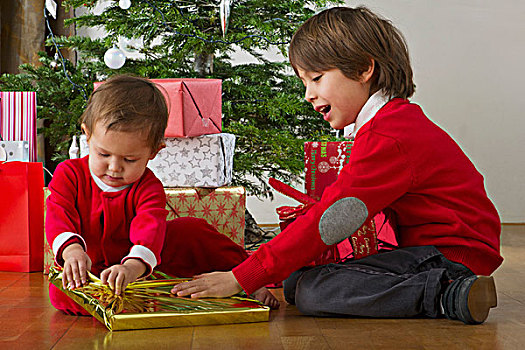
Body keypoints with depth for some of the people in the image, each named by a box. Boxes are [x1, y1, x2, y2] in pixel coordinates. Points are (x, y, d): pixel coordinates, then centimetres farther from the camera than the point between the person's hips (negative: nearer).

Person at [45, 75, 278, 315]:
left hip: (143, 262, 0)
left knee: (191, 230, -18)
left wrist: (134, 265, -58)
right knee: (61, 293, -33)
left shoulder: (148, 187, -15)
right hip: (90, 268, 0)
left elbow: (151, 226, -35)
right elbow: (58, 216, -24)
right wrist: (72, 250, -49)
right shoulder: (69, 174, -10)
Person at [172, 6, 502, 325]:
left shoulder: (386, 139, -18)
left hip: (451, 253, -11)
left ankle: (448, 296, -21)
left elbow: (327, 221, -22)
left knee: (312, 292, -23)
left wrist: (242, 278, -20)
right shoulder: (398, 121, 16)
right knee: (296, 281, 3)